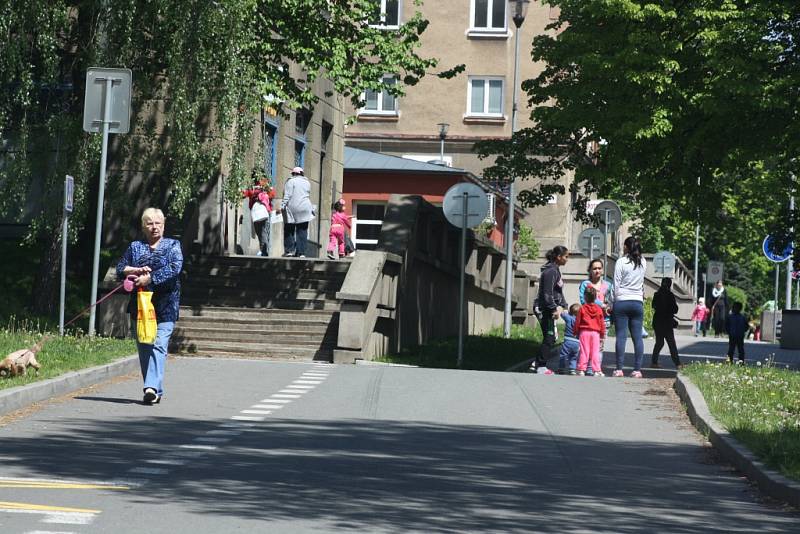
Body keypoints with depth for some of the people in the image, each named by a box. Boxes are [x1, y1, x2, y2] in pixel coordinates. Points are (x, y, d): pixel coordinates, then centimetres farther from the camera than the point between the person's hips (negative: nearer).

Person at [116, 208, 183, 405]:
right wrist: (137, 271, -10)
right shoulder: (135, 247, 16)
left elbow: (174, 268, -9)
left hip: (165, 306, -4)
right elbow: (120, 269, 9)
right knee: (143, 348, 4)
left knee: (158, 345, -16)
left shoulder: (172, 245, 7)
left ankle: (152, 386, -26)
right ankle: (155, 390, 12)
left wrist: (150, 278, -17)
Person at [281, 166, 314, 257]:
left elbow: (287, 195, -11)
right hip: (305, 209, 4)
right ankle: (301, 252, -2)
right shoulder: (307, 182, 13)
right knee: (302, 232, 3)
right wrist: (311, 208, 25)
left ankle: (289, 250, -1)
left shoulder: (291, 181, -3)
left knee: (289, 230, 4)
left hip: (292, 209, -4)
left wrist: (283, 206, -12)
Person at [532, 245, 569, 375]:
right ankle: (541, 366, 0)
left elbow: (558, 292, 20)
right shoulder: (551, 271, -16)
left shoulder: (555, 270, 16)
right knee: (549, 338, -5)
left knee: (549, 338, 12)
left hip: (549, 309, 10)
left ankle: (537, 364, 16)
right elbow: (547, 294, -20)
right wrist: (555, 308, -19)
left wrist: (561, 306, 8)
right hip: (545, 309, -10)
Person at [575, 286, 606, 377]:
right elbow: (602, 322, 6)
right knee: (595, 352, 3)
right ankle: (597, 370, 0)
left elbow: (577, 321, 0)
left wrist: (576, 332, 12)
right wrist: (602, 333, 16)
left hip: (584, 332, -1)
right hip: (595, 332, 1)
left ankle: (581, 370, 0)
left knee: (584, 352, 2)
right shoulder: (599, 309, 3)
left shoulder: (582, 308, -3)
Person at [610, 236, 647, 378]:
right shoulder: (643, 262, 6)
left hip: (622, 302, -3)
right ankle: (637, 369, 0)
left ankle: (619, 369, -6)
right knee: (637, 337, 2)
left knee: (621, 336, -3)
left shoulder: (621, 262, -6)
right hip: (638, 302, 3)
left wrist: (614, 303, 3)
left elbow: (616, 285, -5)